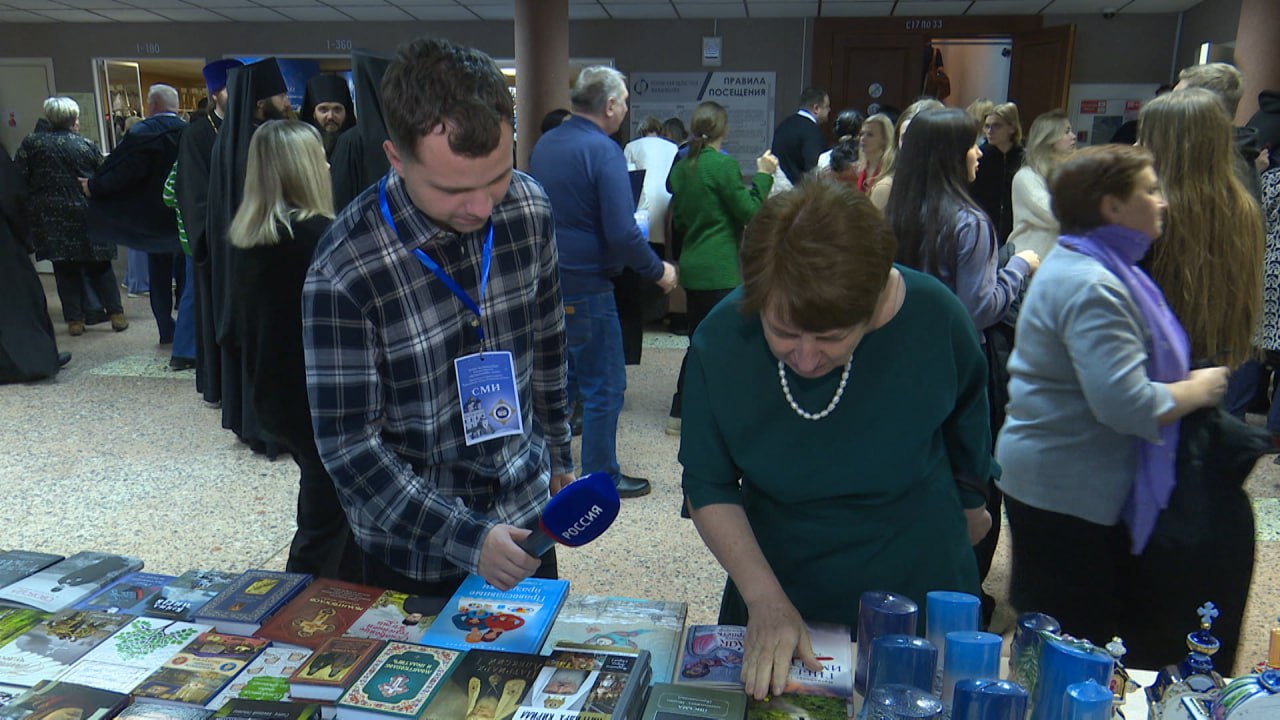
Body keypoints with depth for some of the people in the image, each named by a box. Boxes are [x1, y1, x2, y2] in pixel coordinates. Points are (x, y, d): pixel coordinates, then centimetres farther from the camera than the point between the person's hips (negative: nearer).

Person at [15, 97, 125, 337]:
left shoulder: (31, 143, 0)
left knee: (65, 269, 7)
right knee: (99, 265, 9)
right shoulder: (87, 146, -2)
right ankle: (116, 314, 6)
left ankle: (75, 319, 7)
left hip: (50, 217, 0)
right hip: (86, 215, 0)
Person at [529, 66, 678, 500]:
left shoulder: (544, 144, 7)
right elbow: (622, 233, -23)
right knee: (605, 385, 4)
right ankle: (602, 477, 15)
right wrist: (658, 271, -10)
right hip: (585, 287, -8)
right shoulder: (603, 151, -18)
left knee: (561, 373, 21)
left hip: (545, 281, 8)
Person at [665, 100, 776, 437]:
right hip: (719, 269, -8)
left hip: (692, 266, 8)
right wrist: (763, 176, -3)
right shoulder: (723, 164, -14)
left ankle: (681, 411, 22)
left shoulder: (683, 166, 9)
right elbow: (749, 211, -12)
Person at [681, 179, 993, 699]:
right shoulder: (720, 342, -23)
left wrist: (970, 502, 16)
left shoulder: (933, 318, -23)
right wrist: (765, 599, -22)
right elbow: (709, 485, -12)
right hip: (777, 592, 0)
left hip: (919, 592, 0)